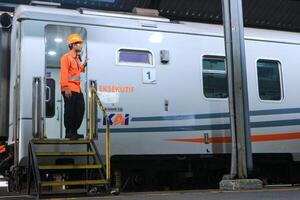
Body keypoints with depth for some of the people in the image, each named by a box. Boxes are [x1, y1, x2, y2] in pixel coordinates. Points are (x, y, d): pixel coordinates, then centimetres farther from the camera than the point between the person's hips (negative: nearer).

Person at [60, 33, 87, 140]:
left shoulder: (77, 58, 20)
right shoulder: (66, 57, -7)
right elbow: (64, 73, -15)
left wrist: (84, 65, 11)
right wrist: (66, 88, -21)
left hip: (77, 89, 9)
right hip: (69, 89, -9)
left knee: (80, 110, 8)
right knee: (70, 111, -5)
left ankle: (74, 131, 17)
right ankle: (68, 132, 3)